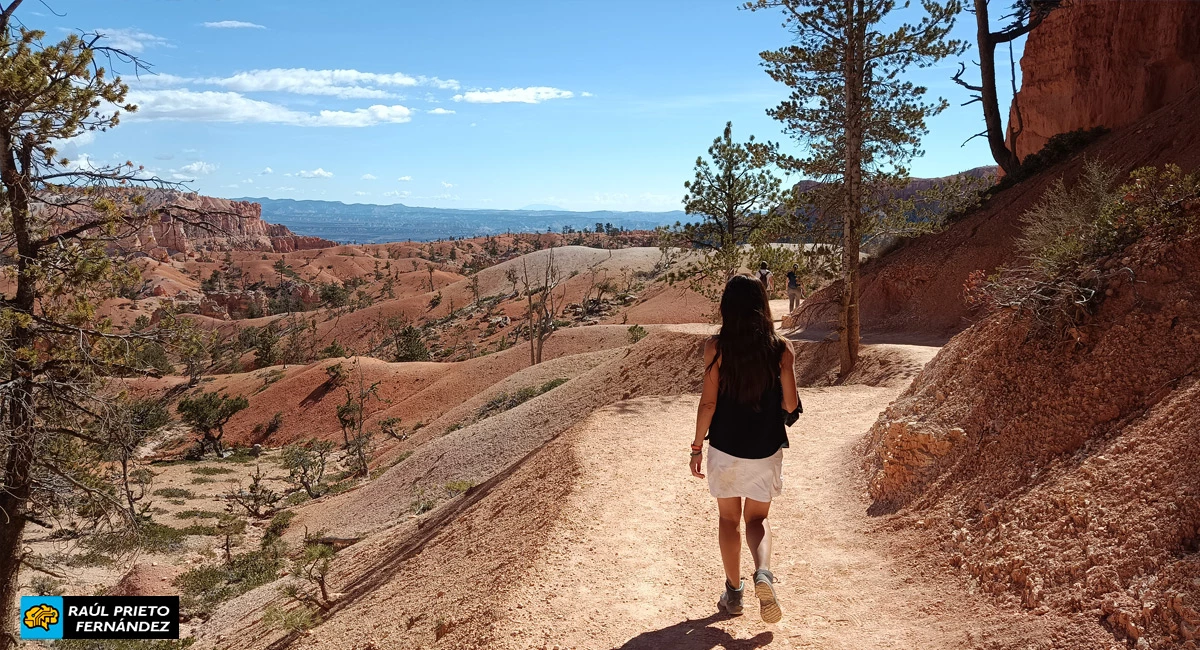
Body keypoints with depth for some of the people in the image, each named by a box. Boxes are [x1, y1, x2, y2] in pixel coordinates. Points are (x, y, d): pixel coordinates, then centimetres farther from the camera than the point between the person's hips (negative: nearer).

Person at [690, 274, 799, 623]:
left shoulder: (716, 346, -10)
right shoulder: (781, 348, -7)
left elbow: (708, 402, -10)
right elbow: (791, 404, -4)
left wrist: (697, 446, 0)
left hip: (725, 448, -1)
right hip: (766, 450, 1)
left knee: (728, 518, 17)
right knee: (757, 518, 17)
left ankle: (734, 592, 23)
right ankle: (763, 572, -10)